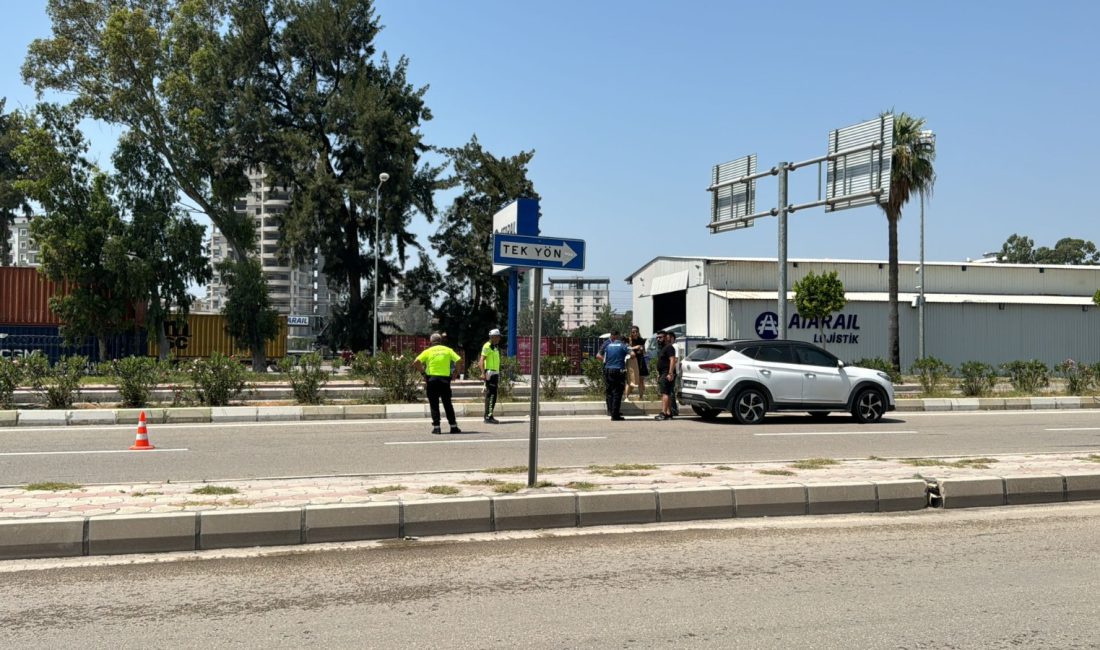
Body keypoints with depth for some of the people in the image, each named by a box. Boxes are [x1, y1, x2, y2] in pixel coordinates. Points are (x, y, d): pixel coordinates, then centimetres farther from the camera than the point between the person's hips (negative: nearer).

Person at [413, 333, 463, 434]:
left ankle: (436, 427, 0)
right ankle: (453, 426, 7)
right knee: (447, 404, 8)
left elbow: (416, 363, -6)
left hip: (432, 379, -1)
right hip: (445, 379, 1)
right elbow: (459, 361, -4)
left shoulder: (428, 351, 4)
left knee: (434, 404, 5)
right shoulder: (448, 350, 7)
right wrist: (456, 372, 8)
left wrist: (423, 371, 6)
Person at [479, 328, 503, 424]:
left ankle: (489, 416, 16)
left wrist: (498, 375, 24)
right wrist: (483, 373, -28)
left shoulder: (496, 347, 19)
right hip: (489, 373, -10)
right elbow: (481, 360, -19)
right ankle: (488, 417, -11)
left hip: (495, 373, 10)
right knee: (491, 395, -11)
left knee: (493, 395, 11)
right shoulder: (487, 346, -10)